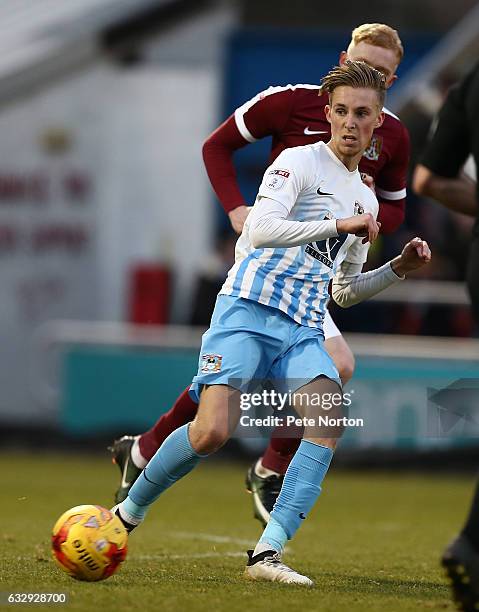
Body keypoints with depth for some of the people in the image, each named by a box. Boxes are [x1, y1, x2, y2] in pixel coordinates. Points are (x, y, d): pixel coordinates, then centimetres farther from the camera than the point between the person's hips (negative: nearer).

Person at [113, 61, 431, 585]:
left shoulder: (366, 200, 22)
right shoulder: (299, 162, 0)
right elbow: (261, 229, -17)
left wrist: (397, 269, 15)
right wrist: (339, 225, -18)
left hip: (303, 329, 6)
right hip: (249, 309, -6)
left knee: (330, 421, -22)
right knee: (213, 431, -21)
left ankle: (268, 553, -25)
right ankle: (128, 512, 5)